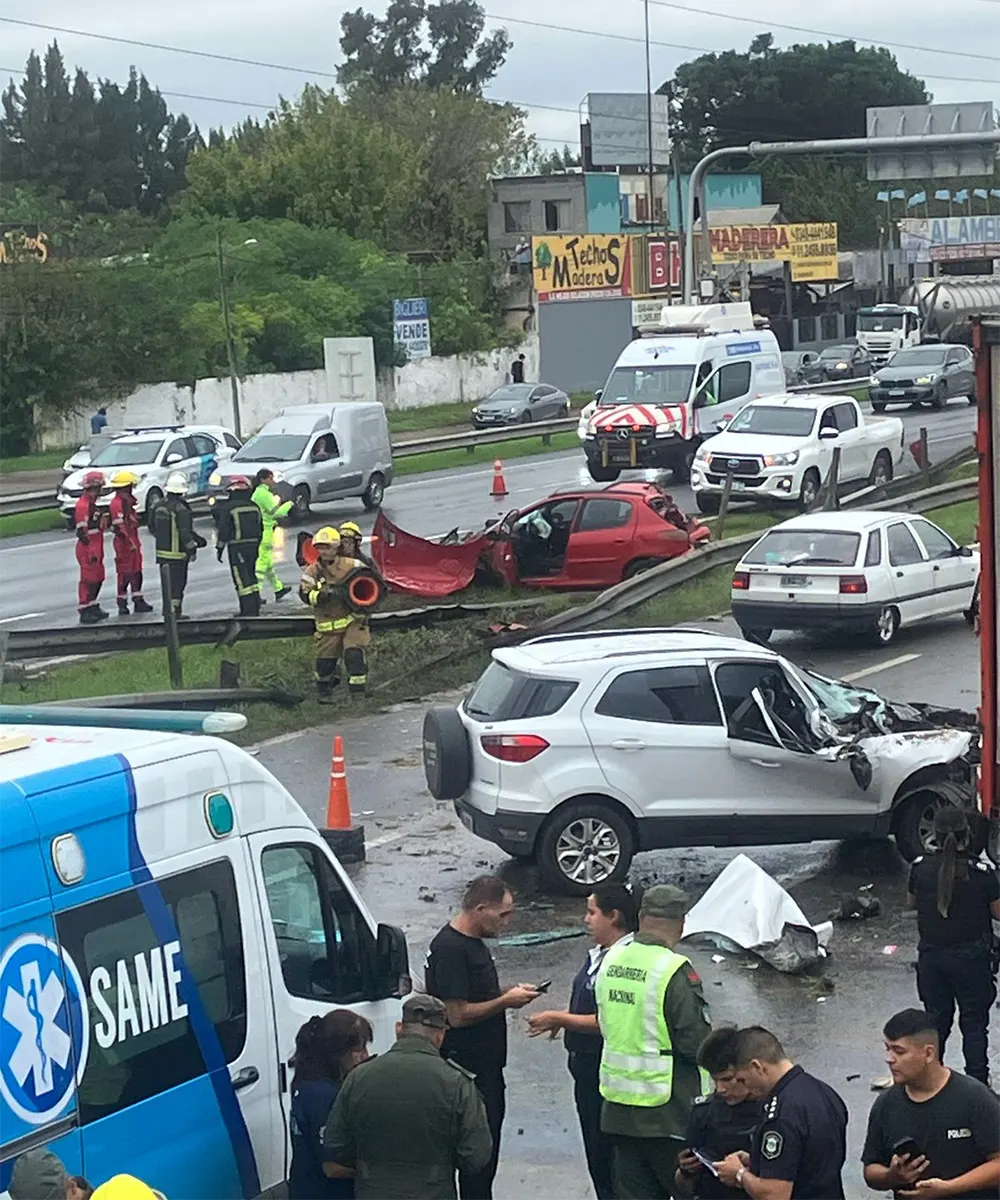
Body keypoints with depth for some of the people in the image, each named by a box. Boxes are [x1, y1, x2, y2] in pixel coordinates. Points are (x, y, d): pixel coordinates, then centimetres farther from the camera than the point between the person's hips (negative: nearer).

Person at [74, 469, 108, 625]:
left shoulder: (91, 504, 14)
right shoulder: (83, 506, -19)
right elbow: (81, 532, -23)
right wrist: (91, 551, -23)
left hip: (95, 550, 10)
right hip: (88, 550, -10)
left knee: (98, 577, 17)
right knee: (88, 580, -6)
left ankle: (93, 608, 28)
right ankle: (85, 612, -2)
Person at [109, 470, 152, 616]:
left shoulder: (127, 500, 14)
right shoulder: (117, 503, -18)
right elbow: (119, 526, -23)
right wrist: (130, 542, -25)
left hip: (133, 540, 10)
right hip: (125, 543, -10)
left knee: (136, 572, 14)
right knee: (125, 573, -4)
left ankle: (138, 601, 20)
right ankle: (122, 603, 3)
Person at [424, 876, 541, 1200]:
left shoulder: (474, 943, 14)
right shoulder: (449, 948, -19)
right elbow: (457, 1015, -22)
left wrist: (509, 994, 11)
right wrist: (505, 1001, -15)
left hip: (486, 1068, 10)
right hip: (468, 1072, -10)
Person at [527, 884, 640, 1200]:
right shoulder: (597, 955, 11)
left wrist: (559, 1019, -18)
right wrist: (558, 1020, 9)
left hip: (607, 1071, -10)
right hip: (586, 1067, 10)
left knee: (607, 1159, -3)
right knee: (595, 1154, 18)